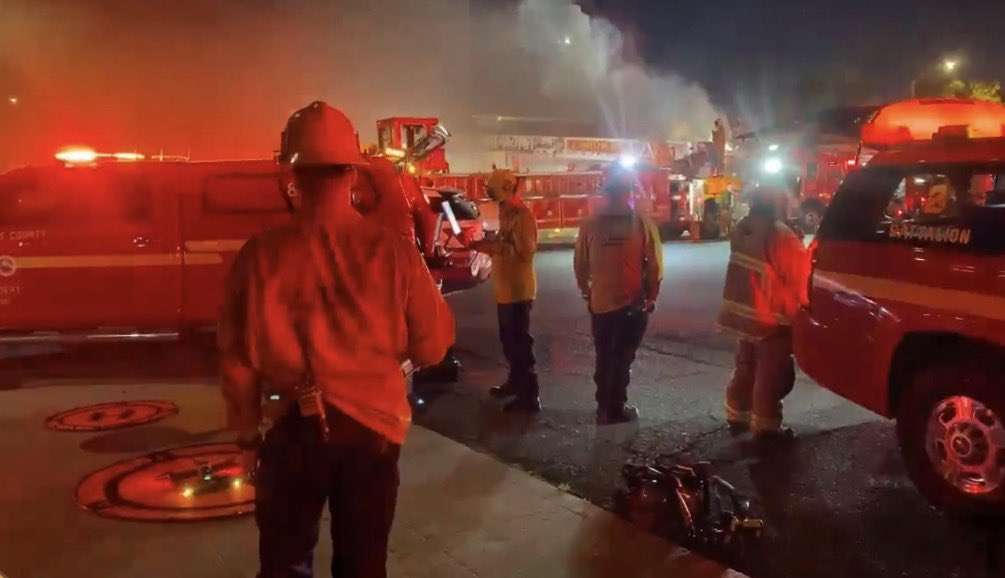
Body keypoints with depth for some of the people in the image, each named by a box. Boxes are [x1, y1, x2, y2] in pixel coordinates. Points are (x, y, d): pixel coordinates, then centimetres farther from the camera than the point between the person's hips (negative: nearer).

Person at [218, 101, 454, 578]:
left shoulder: (261, 256, -13)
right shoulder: (393, 251, -12)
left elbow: (240, 360, -6)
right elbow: (432, 347, -5)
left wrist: (247, 435, 8)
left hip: (294, 429, 0)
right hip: (373, 426, 1)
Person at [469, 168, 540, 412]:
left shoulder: (522, 215, -18)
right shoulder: (508, 213, 13)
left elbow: (524, 252, -25)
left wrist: (492, 247, -24)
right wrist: (488, 244, 6)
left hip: (518, 290, -10)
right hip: (505, 289, 10)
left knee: (520, 343, -5)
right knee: (509, 340, 21)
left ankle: (529, 397, 1)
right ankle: (515, 381, 36)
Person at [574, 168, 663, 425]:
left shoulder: (590, 224, -5)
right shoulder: (642, 223, -10)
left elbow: (580, 264, -1)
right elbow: (654, 265, -10)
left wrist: (586, 292, 14)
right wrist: (651, 296, 3)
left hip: (600, 302, 3)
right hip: (633, 303, -2)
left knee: (604, 358, 16)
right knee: (622, 359, 8)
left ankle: (605, 406, 25)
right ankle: (614, 408, 11)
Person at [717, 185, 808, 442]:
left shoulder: (741, 230, 6)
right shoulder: (780, 236, -20)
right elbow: (799, 274, -15)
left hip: (744, 312, 8)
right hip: (770, 316, -8)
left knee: (745, 368, 19)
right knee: (771, 374, 1)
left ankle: (737, 416, 27)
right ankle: (766, 425, 6)